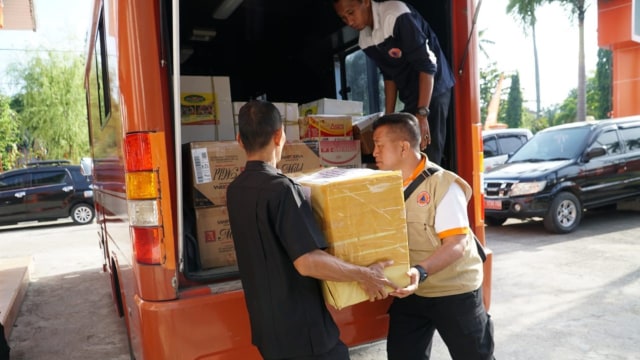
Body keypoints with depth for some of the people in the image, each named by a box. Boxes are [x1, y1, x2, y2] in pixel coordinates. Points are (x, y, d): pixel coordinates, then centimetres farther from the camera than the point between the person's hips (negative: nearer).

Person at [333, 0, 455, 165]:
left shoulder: (397, 15, -21)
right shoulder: (365, 40, 2)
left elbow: (427, 64, -22)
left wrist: (422, 114, -25)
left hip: (434, 89, -7)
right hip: (411, 97, 7)